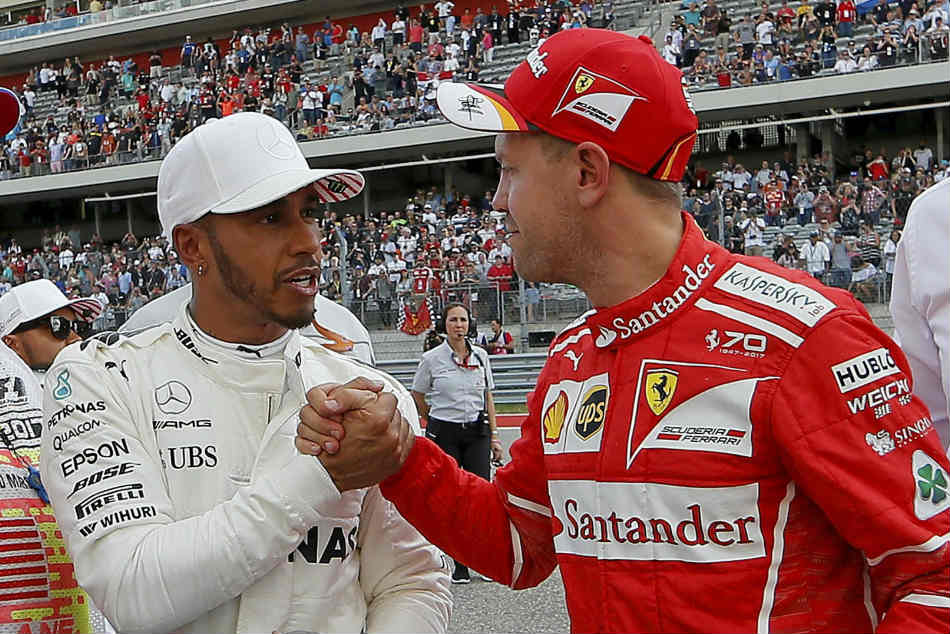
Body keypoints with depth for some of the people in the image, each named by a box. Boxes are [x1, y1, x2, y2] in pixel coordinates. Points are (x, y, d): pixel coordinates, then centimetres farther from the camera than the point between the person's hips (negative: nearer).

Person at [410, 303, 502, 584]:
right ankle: (460, 566, 9)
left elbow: (488, 398, 12)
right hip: (444, 433, -2)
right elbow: (418, 397, 9)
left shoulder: (480, 356, 6)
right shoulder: (432, 358, -3)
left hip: (476, 432, 2)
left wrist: (494, 436, 7)